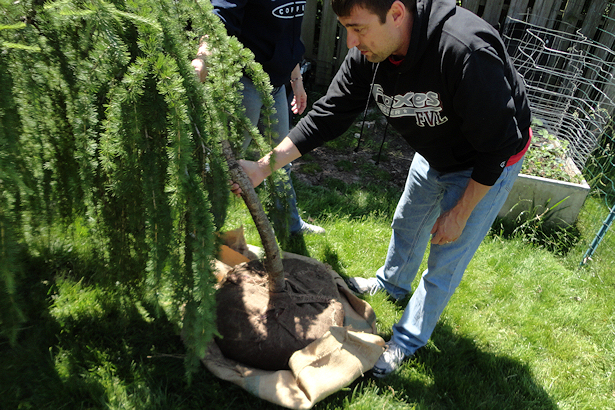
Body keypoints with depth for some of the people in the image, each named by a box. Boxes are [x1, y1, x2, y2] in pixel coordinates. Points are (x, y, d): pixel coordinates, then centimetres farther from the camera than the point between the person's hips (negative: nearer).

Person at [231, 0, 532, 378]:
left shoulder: (466, 52, -41)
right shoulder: (369, 52, -20)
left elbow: (496, 146, -30)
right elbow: (328, 115, -14)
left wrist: (459, 213, -21)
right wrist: (263, 166, -20)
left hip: (487, 165, -6)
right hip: (435, 154, 7)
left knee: (446, 260, 3)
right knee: (407, 223, 25)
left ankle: (408, 341, 26)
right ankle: (392, 283, 56)